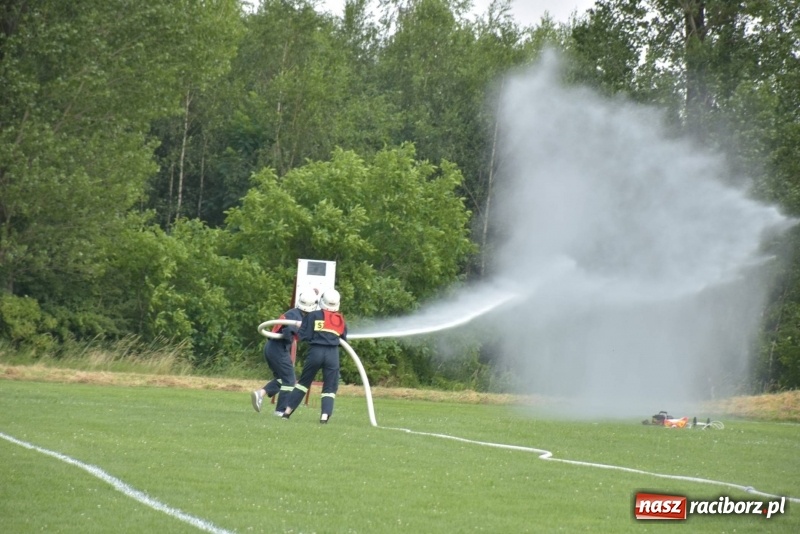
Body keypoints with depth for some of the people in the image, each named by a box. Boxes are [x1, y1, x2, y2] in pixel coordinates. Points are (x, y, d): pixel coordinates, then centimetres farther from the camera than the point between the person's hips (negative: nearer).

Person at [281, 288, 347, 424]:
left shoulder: (313, 316, 4)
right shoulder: (341, 320, 12)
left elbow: (303, 336, -1)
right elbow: (344, 339, 17)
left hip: (315, 352, 0)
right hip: (333, 354, 0)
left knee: (303, 382, 15)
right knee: (330, 387, 7)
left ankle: (288, 411, 17)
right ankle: (325, 415, -11)